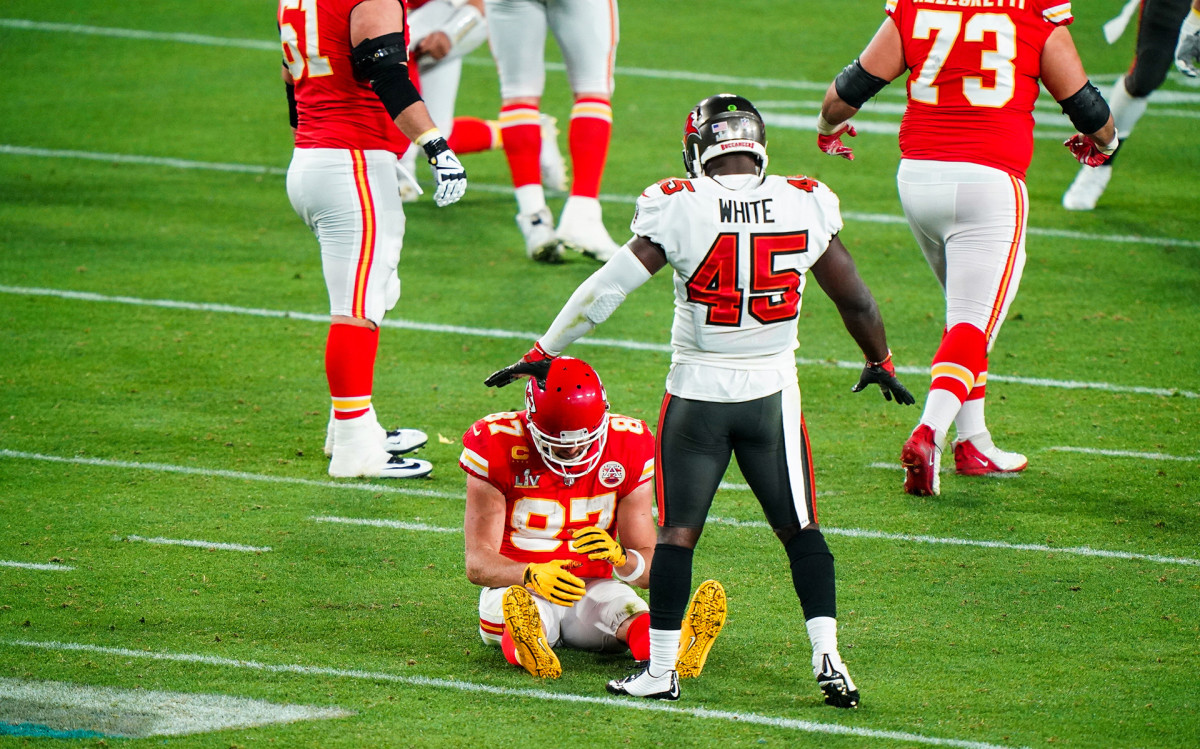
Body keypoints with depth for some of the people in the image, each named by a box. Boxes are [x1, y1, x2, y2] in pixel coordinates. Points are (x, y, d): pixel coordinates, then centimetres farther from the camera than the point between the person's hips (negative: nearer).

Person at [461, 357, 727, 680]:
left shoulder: (628, 448, -5)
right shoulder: (501, 448, -12)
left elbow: (649, 568, -5)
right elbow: (478, 563, -16)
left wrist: (620, 555, -31)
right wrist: (532, 575, -39)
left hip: (593, 586, 2)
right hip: (517, 586, -2)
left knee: (634, 616, -33)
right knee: (523, 610, -39)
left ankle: (676, 651, -68)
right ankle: (528, 650, -75)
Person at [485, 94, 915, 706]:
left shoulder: (680, 209, -14)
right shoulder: (805, 207, -6)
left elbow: (609, 287, -10)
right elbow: (854, 299, 5)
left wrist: (543, 354, 1)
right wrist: (880, 363, 23)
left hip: (698, 389, -2)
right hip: (773, 389, 2)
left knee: (676, 533, 6)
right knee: (800, 530, 12)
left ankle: (660, 670, 6)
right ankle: (827, 657, 3)